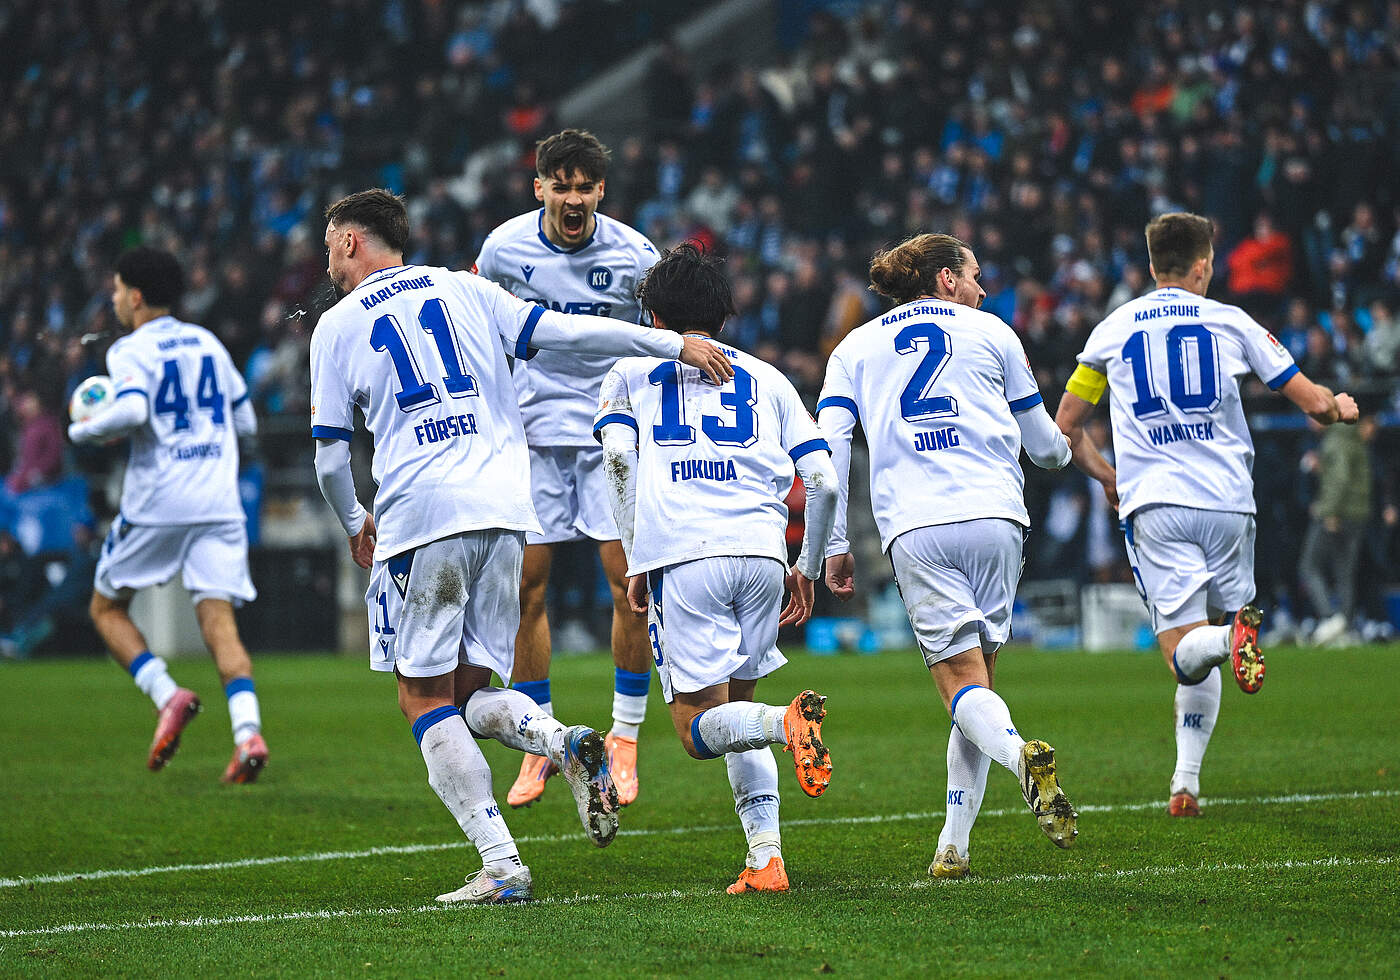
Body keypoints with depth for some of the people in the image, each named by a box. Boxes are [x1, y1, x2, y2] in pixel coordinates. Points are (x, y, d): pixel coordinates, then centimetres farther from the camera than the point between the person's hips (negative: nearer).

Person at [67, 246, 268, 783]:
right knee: (219, 620, -2)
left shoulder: (130, 351, -3)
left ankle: (166, 694, -8)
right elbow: (246, 421, 20)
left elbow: (132, 411, -21)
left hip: (156, 504, -4)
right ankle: (248, 732, -24)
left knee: (107, 608, 14)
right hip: (219, 502, 4)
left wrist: (83, 430, -4)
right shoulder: (207, 342, 16)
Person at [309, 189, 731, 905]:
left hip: (421, 516, -4)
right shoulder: (464, 290, 17)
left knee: (425, 701, 3)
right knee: (471, 693, 13)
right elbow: (565, 333, 8)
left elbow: (330, 457, 10)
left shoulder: (338, 325, 9)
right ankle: (565, 744, -18)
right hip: (505, 509, 4)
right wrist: (677, 345, 11)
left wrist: (354, 526, 29)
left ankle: (501, 865, -10)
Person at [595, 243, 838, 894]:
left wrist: (635, 562, 6)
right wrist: (807, 568, 26)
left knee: (701, 729, 1)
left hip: (682, 554, -3)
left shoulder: (632, 370, 20)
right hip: (762, 551, 3)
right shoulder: (767, 378, 23)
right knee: (737, 706, 19)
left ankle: (790, 721, -31)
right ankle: (765, 857, 3)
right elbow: (824, 482, 13)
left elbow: (618, 459, 1)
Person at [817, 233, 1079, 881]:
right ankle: (953, 848, 2)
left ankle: (1021, 755, -38)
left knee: (962, 685, -5)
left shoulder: (855, 348, 19)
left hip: (913, 529, 0)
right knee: (978, 672, 9)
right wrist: (1063, 451, 48)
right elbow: (1047, 448, 24)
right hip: (994, 513, 0)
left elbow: (827, 446, 6)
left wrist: (834, 546, 9)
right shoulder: (991, 333, 18)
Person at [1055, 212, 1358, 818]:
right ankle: (1186, 782, 6)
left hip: (1153, 503, 0)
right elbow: (1312, 402, 9)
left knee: (1185, 657, -7)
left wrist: (1106, 476, 33)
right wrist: (1340, 407, 33)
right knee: (1203, 664, 14)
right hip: (1226, 503, 0)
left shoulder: (1112, 330, 11)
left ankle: (1231, 635, -41)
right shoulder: (1230, 323, 7)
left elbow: (1065, 427, 16)